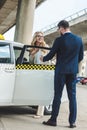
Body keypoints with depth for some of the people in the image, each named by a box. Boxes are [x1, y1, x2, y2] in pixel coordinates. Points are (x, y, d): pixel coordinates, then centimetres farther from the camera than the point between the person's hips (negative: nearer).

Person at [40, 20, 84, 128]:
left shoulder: (59, 40, -11)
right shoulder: (79, 39, 2)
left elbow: (51, 54, -4)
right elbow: (80, 57, 8)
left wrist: (43, 59, 16)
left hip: (61, 71, -3)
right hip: (73, 71, 4)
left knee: (57, 95, 4)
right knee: (72, 96, 8)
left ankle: (53, 120, 10)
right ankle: (72, 122, 11)